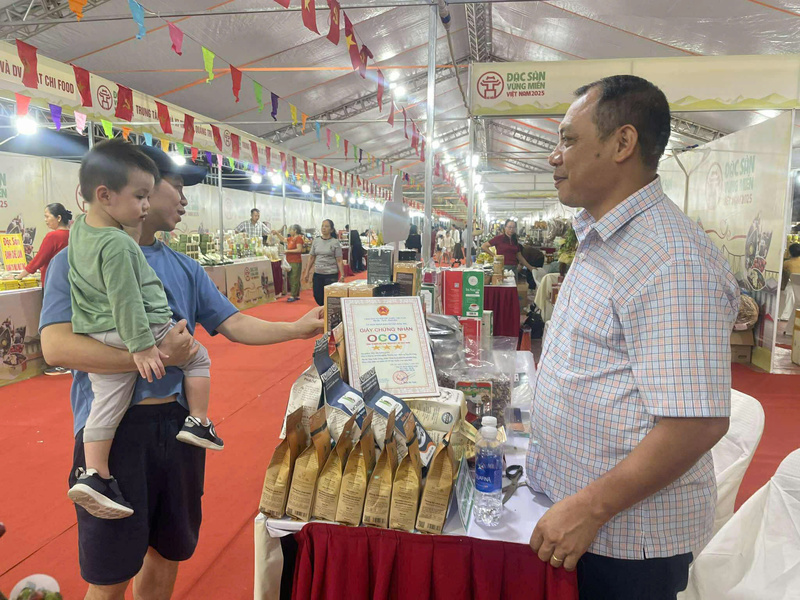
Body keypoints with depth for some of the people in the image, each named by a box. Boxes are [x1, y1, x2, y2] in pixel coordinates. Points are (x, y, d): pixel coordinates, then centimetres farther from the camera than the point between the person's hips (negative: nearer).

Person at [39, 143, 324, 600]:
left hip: (177, 423, 5)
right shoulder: (80, 259, -6)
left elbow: (234, 324, 7)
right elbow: (57, 346, -17)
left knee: (167, 552, 20)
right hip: (113, 429, -5)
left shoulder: (185, 268, 10)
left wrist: (299, 328, -2)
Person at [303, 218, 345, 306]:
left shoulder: (335, 242, -4)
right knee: (317, 297, 6)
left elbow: (339, 261, -6)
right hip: (317, 274, 4)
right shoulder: (316, 240, 6)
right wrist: (307, 272, 7)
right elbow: (312, 258, 11)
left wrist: (342, 275, -13)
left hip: (331, 275, -4)